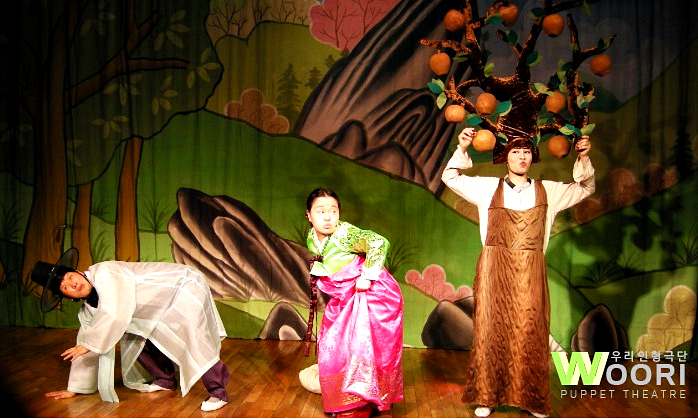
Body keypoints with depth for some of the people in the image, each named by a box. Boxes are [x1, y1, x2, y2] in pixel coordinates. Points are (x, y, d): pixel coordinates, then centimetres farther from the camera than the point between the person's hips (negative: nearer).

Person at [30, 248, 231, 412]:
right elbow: (86, 347, 11)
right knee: (135, 339, 6)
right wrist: (74, 389, 13)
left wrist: (89, 343, -21)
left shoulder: (104, 273, -24)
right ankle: (166, 380, 23)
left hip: (186, 285, -9)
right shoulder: (88, 310, 3)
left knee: (186, 337, -25)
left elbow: (115, 314, -34)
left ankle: (218, 392, -17)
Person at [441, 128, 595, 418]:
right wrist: (462, 150, -5)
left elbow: (586, 189, 19)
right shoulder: (488, 188, 5)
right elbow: (450, 177, 9)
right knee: (491, 329, 2)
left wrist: (583, 159, 3)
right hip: (494, 270, -1)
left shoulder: (548, 191, 9)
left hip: (530, 274, 1)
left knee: (530, 333, 1)